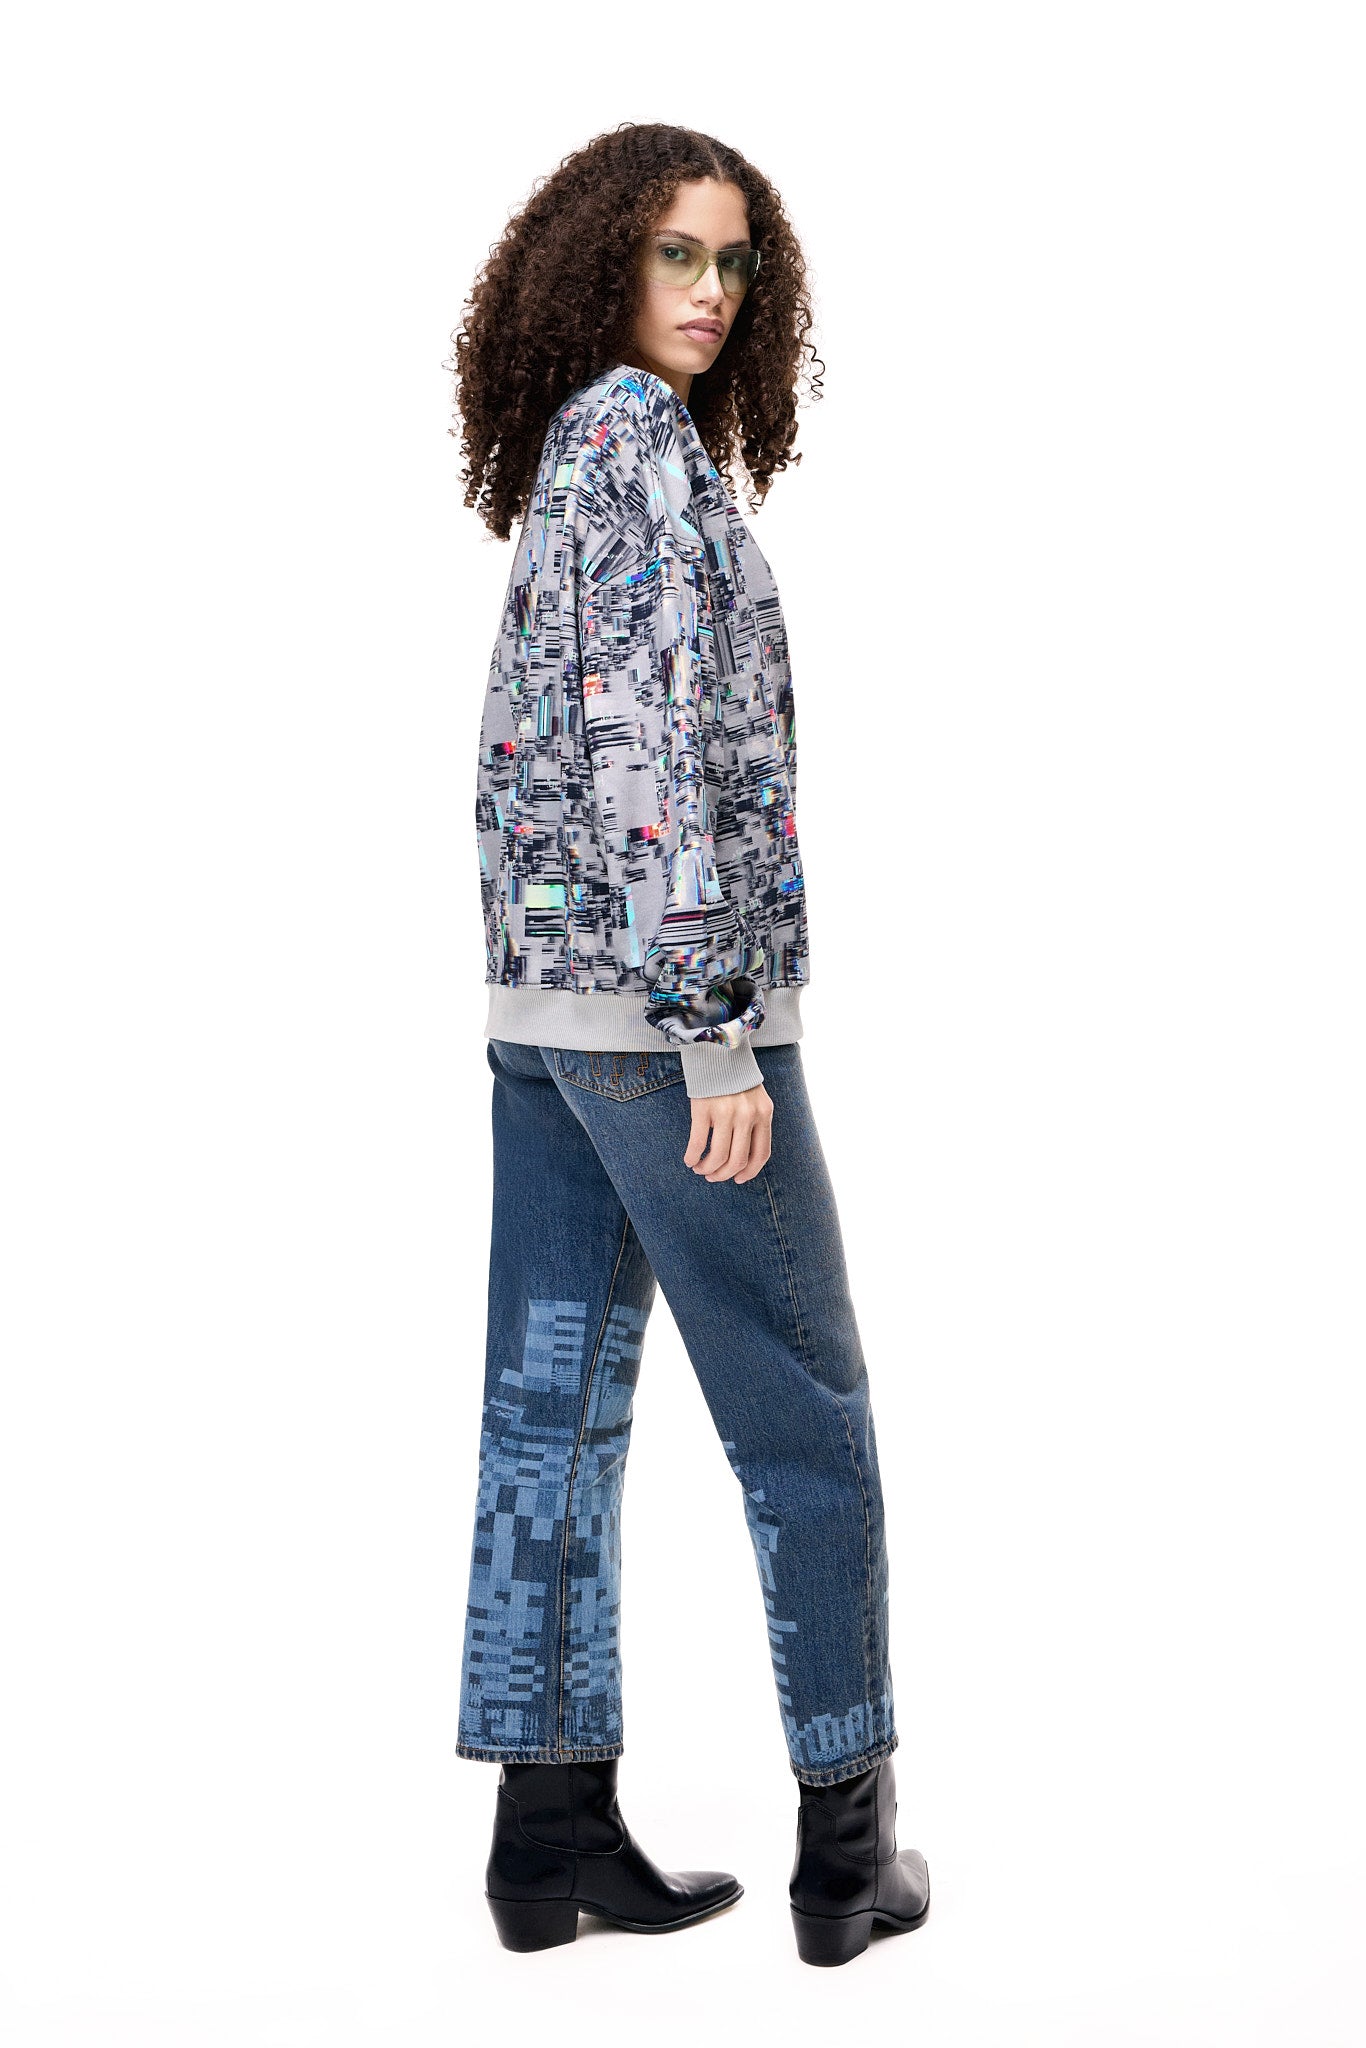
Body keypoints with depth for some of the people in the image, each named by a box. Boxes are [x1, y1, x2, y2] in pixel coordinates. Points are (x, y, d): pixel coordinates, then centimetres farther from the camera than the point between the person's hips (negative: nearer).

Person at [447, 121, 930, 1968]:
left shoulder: (562, 461, 16)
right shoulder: (648, 449, -12)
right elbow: (656, 758, -21)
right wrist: (720, 1040, -21)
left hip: (538, 996, 9)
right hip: (659, 998, -9)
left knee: (556, 1409, 7)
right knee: (804, 1420, 2)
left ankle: (554, 1832, 13)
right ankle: (847, 1842, 12)